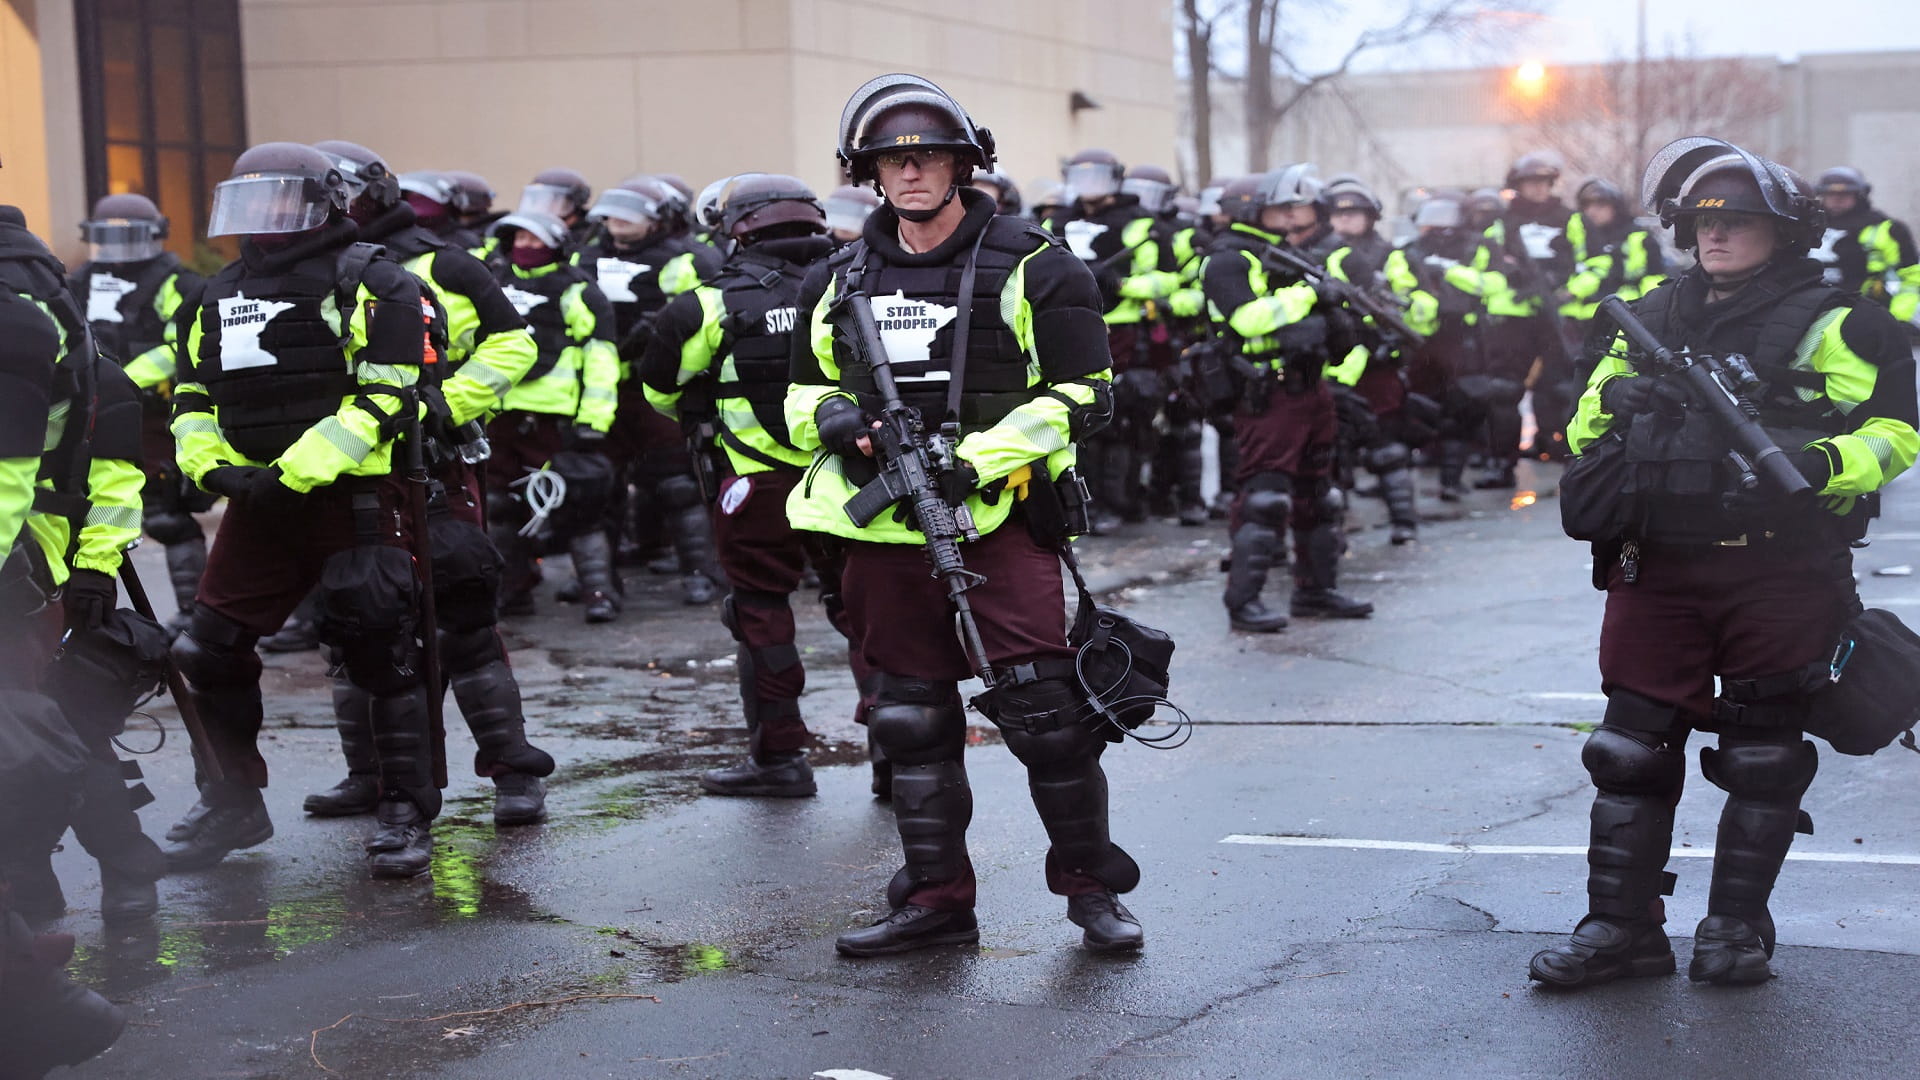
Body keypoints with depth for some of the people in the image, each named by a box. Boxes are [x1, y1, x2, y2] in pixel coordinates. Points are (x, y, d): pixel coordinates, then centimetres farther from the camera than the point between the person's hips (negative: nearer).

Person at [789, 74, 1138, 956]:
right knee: (911, 720, 9)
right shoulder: (837, 283, 13)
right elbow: (803, 391, 22)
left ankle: (1091, 885, 9)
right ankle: (935, 900, 19)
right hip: (884, 533, 5)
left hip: (997, 519, -5)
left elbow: (1079, 395, -5)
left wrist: (974, 460, -16)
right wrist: (832, 417, -4)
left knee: (1043, 710, -7)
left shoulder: (1032, 268, -2)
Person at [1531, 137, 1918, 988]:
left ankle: (1737, 927, 19)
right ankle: (1621, 926, 10)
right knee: (1631, 748, 2)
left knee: (1762, 758, 7)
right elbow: (1592, 415, 25)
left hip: (1780, 575, -4)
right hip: (1657, 571, 4)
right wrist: (1596, 457, 6)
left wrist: (1824, 464, -24)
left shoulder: (1832, 324, -2)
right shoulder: (1651, 319, 14)